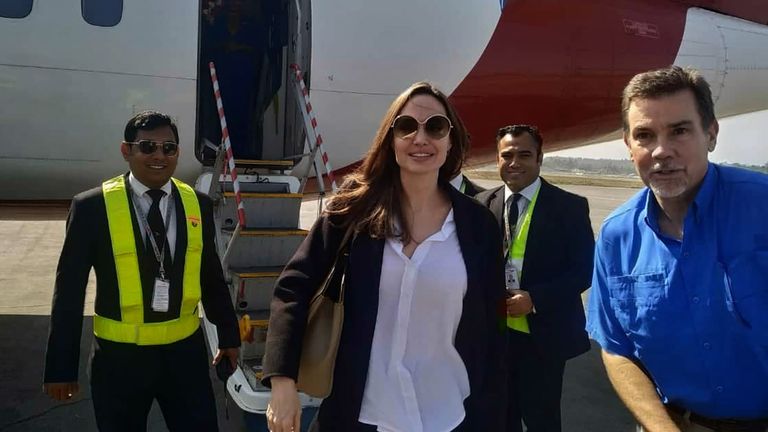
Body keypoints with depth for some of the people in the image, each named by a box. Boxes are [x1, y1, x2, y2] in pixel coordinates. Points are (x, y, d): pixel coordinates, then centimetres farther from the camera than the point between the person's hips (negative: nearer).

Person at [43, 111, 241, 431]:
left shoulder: (198, 204, 0)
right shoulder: (92, 206, -8)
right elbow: (69, 290, -5)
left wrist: (228, 336, 14)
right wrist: (61, 366, -3)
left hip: (186, 351, 2)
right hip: (120, 356, -2)